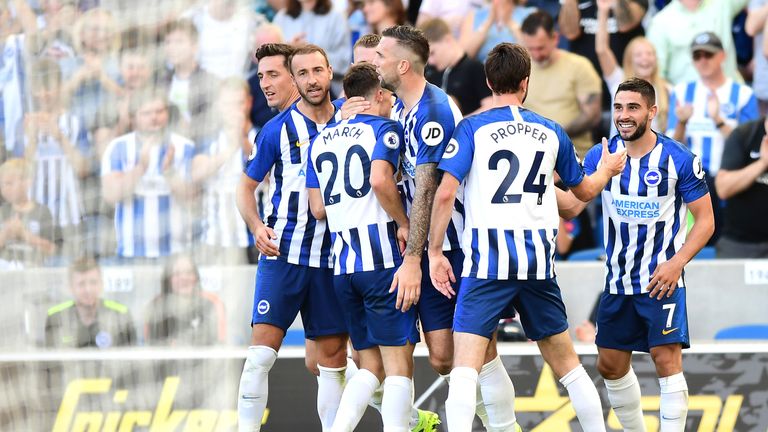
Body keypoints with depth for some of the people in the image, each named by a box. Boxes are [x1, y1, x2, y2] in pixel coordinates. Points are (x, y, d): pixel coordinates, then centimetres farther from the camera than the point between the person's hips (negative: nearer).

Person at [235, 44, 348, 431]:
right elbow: (246, 185, 6)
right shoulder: (278, 129, -1)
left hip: (333, 257, 2)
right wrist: (257, 226, -10)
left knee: (333, 357, 4)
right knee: (261, 352, -11)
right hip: (283, 253, -2)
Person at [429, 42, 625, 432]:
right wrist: (608, 169, 45)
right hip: (539, 261, 4)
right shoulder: (552, 132, 10)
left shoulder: (472, 129, -2)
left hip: (487, 261, -4)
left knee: (465, 366, -9)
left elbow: (445, 192, -11)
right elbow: (584, 191, 24)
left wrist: (434, 252, -3)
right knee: (566, 362, 17)